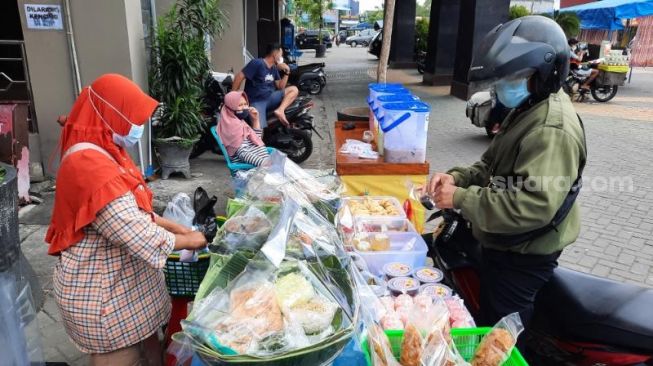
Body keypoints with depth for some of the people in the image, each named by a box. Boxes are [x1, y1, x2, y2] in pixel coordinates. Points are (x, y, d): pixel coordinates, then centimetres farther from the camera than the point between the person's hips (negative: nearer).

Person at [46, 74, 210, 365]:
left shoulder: (103, 152, 6)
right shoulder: (92, 167, -28)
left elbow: (133, 211, 13)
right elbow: (142, 239, -29)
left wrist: (176, 227, 2)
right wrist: (189, 241, -14)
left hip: (122, 280, 9)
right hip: (102, 294, -9)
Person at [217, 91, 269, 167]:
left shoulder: (242, 121, 16)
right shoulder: (230, 125, -10)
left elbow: (256, 139, 25)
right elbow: (242, 153, -20)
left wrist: (255, 120, 13)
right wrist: (264, 163, -31)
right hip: (243, 162, -8)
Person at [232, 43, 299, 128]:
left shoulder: (274, 68, 13)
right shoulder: (257, 63, -11)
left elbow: (280, 87, 16)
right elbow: (239, 77, -14)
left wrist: (286, 72, 3)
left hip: (269, 98, 8)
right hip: (256, 101, -8)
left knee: (294, 90, -6)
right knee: (260, 129, -30)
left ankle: (280, 111, -22)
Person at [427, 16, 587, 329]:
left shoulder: (552, 130, -28)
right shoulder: (526, 110, 8)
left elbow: (533, 207, -36)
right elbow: (493, 165, 14)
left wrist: (461, 198, -31)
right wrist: (458, 177, -5)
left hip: (521, 258, -10)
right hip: (503, 245, 10)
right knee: (488, 321, 28)